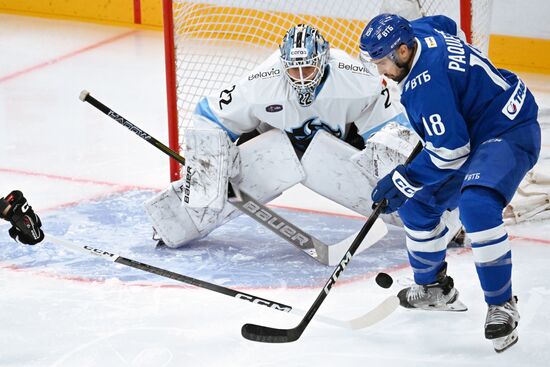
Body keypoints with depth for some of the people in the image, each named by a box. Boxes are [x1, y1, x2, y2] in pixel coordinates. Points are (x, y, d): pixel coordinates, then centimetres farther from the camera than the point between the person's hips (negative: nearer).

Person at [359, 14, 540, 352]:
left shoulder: (426, 83, -31)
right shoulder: (418, 32, -4)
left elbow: (451, 150, -27)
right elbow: (447, 25, 22)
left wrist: (403, 181, -18)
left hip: (511, 132, -11)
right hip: (472, 130, 11)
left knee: (476, 205, -35)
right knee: (417, 204, 14)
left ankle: (502, 305, -24)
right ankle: (435, 288, 31)